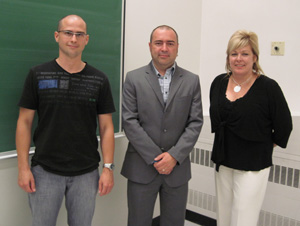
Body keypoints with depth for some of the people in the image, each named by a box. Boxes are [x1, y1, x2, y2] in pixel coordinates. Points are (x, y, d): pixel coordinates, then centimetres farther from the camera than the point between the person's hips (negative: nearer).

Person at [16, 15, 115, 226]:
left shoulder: (99, 80, 0)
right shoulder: (37, 75, -1)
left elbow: (106, 126, 1)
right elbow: (25, 122, 0)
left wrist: (108, 167, -4)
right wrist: (23, 166, -6)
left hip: (86, 173, 1)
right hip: (45, 171, 0)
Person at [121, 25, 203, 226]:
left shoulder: (192, 81, 5)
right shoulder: (134, 79, 0)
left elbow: (195, 123, 0)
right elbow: (129, 122, -6)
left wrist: (174, 156, -11)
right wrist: (155, 158, -11)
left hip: (177, 168, 2)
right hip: (141, 168, -1)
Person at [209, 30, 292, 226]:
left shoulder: (268, 87, -13)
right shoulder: (219, 83, 1)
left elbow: (283, 127, -5)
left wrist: (264, 146, 6)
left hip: (253, 166, -5)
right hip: (223, 162, 5)